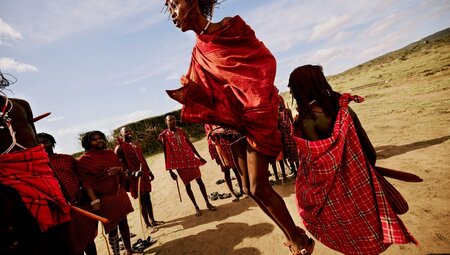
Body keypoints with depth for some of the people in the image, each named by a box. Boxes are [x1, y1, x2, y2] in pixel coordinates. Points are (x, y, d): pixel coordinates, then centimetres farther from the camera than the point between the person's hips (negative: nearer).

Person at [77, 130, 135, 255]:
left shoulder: (110, 153, 8)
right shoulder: (84, 160, -9)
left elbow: (121, 168, 15)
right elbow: (86, 182, -14)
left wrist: (118, 169, -9)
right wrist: (94, 200, -20)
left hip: (119, 193, 5)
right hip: (103, 198, -5)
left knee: (123, 222, 13)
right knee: (112, 228, 3)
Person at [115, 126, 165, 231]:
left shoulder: (136, 144, 12)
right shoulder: (120, 148, -11)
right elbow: (121, 165, -16)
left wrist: (149, 171, 19)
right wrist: (133, 173, -27)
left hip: (144, 174, 7)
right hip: (135, 177, -7)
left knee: (147, 198, 14)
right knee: (142, 200, 0)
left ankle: (152, 220, 27)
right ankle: (148, 224, 13)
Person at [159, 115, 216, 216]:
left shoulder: (180, 131, 5)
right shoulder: (164, 135, -7)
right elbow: (166, 153, -8)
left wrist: (199, 156, 12)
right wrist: (170, 170, -9)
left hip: (191, 158, 4)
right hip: (179, 162, -3)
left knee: (199, 180, 7)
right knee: (187, 184, 5)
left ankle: (208, 203, 19)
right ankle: (196, 206, 20)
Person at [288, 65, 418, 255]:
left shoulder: (305, 121, -23)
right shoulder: (341, 106, -7)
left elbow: (317, 159, -19)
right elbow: (365, 141, 0)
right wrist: (370, 162, 17)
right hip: (358, 176, 5)